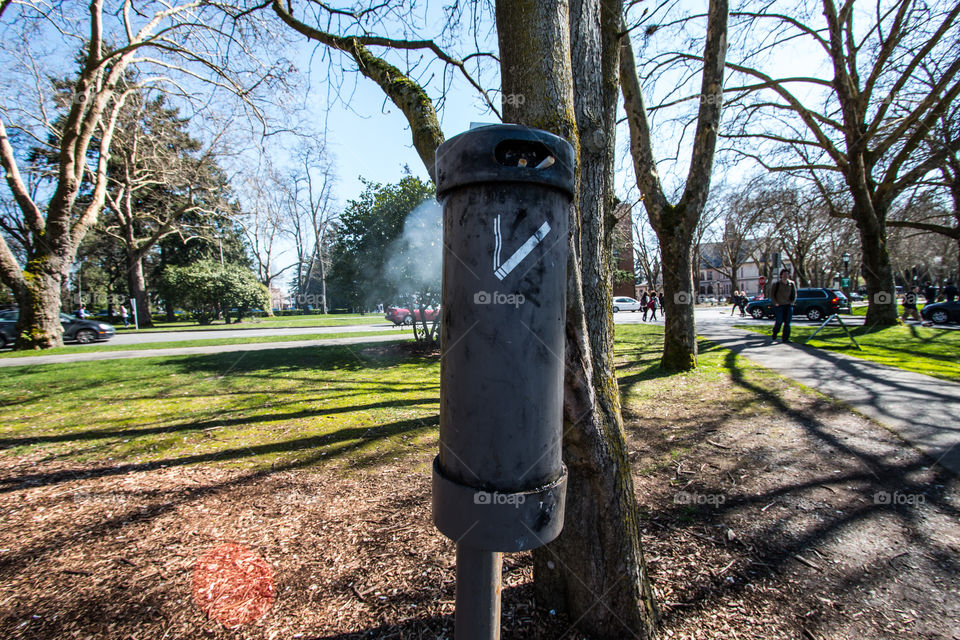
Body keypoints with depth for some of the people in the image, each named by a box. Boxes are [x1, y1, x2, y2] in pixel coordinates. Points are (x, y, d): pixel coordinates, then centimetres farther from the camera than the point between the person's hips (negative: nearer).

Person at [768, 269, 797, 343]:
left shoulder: (792, 284, 8)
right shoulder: (776, 284, -2)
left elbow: (794, 294, 17)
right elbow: (772, 295, 2)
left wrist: (792, 302, 4)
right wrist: (775, 303, -7)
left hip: (788, 305, 3)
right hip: (779, 306, -3)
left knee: (787, 322, -2)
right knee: (779, 322, -6)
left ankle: (785, 338, 3)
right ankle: (773, 336, 16)